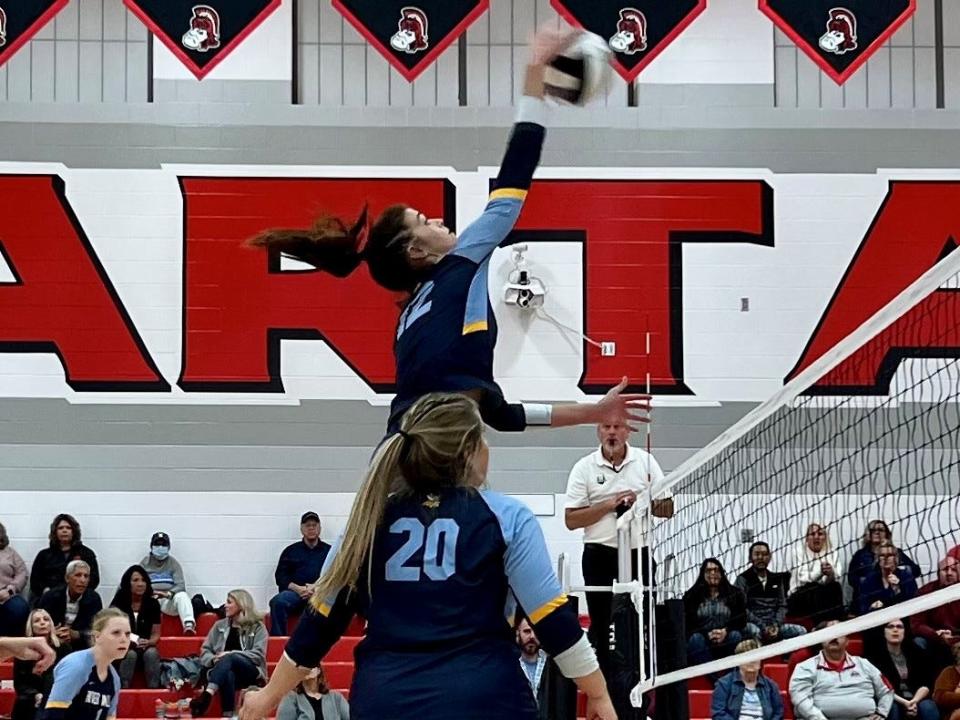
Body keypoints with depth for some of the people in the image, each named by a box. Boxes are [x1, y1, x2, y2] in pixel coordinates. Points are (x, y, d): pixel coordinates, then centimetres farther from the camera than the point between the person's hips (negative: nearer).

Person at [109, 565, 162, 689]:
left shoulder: (152, 604, 4)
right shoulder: (119, 603, 0)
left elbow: (156, 633, 5)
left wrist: (149, 642, -17)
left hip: (146, 646, 1)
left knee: (151, 653, -33)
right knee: (130, 654, -35)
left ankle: (154, 690, -33)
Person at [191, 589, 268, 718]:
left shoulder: (257, 627, 8)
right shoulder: (220, 625, 20)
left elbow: (258, 655, -5)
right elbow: (205, 652, 15)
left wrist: (231, 654, -15)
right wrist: (214, 659, -9)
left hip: (251, 673, -2)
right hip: (224, 673, 2)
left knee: (229, 658, -37)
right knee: (227, 674, -38)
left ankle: (207, 695, -60)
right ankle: (228, 716, -57)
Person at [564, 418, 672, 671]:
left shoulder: (645, 461, 5)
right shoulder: (584, 468, 0)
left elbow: (668, 508, 6)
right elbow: (571, 520, -4)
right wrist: (608, 505, -14)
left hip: (639, 553, 1)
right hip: (600, 555, -1)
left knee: (642, 623, 0)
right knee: (601, 625, 2)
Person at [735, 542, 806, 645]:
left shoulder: (776, 579, 18)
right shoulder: (743, 579, 0)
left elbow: (782, 605, 14)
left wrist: (776, 625, -6)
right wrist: (763, 627, -16)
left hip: (774, 625, 6)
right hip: (752, 624, -6)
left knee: (801, 631, -14)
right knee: (754, 631, -39)